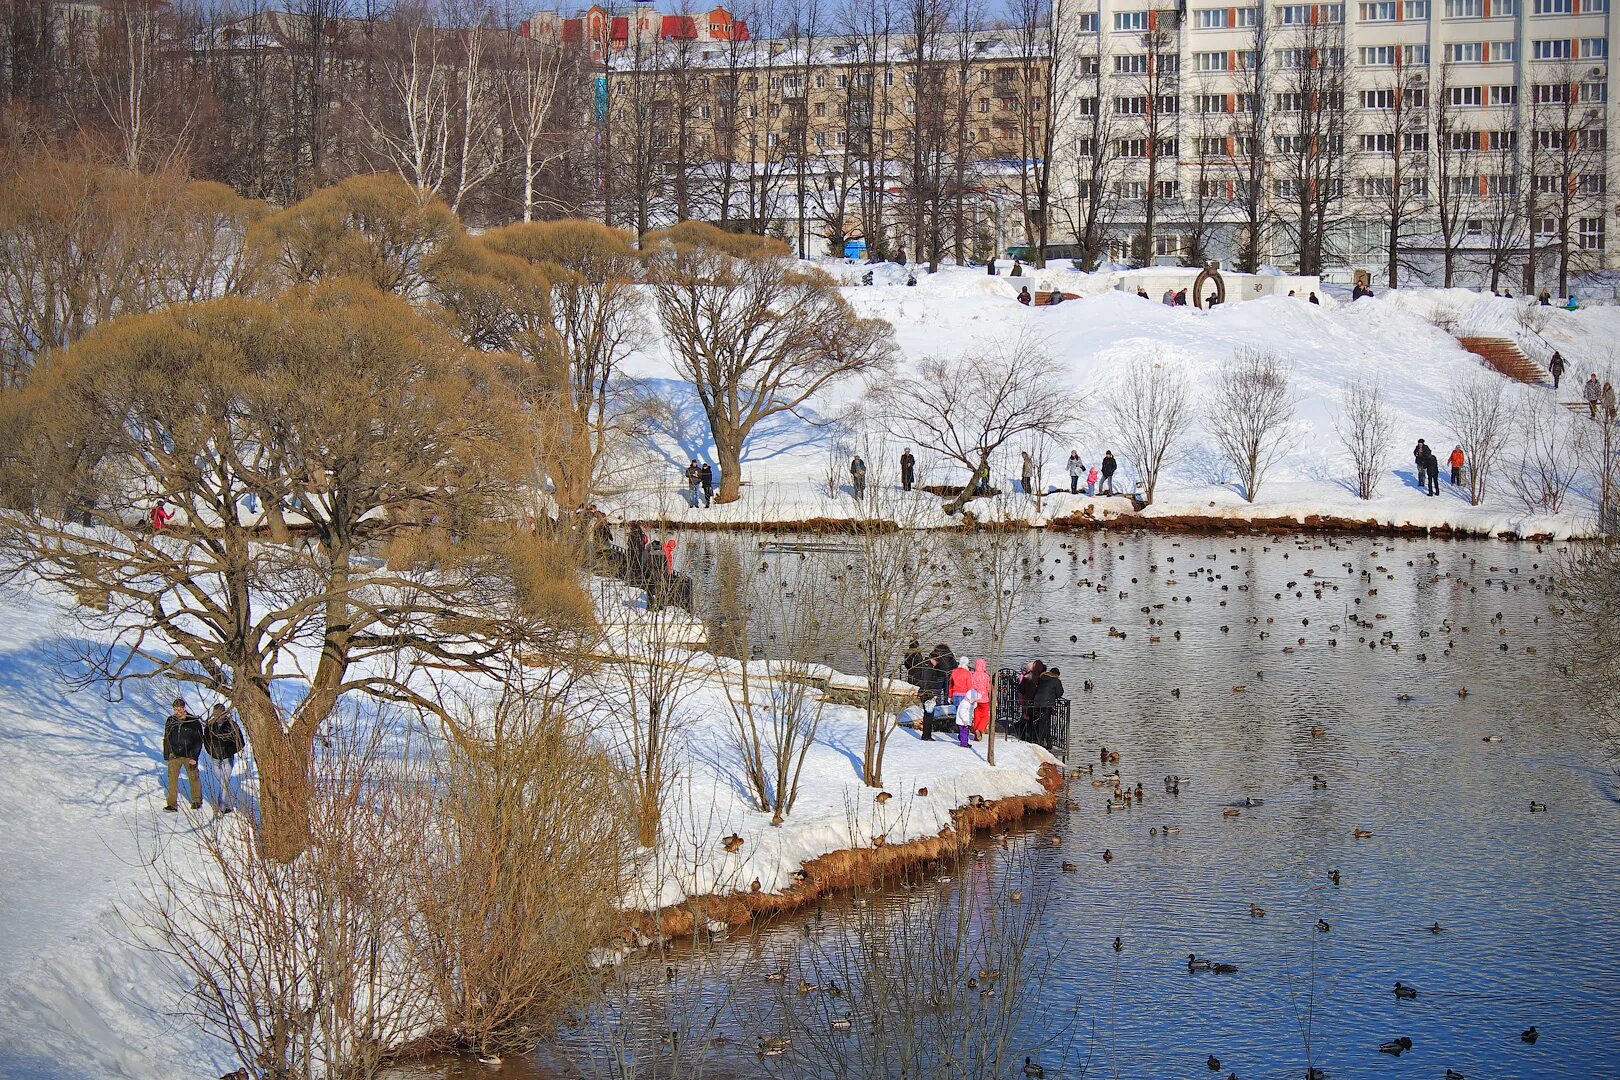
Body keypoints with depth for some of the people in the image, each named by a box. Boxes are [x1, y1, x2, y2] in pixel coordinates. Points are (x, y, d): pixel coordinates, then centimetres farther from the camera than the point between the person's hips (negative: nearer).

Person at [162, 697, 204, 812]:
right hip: (174, 755, 2)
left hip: (189, 756, -2)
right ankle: (172, 804, -4)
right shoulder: (170, 720, 4)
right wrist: (166, 755, 8)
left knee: (193, 778, 10)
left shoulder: (194, 722, -7)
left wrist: (194, 757, -9)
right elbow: (166, 739, 13)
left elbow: (199, 741, -3)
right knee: (172, 779, -6)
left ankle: (197, 801, 26)